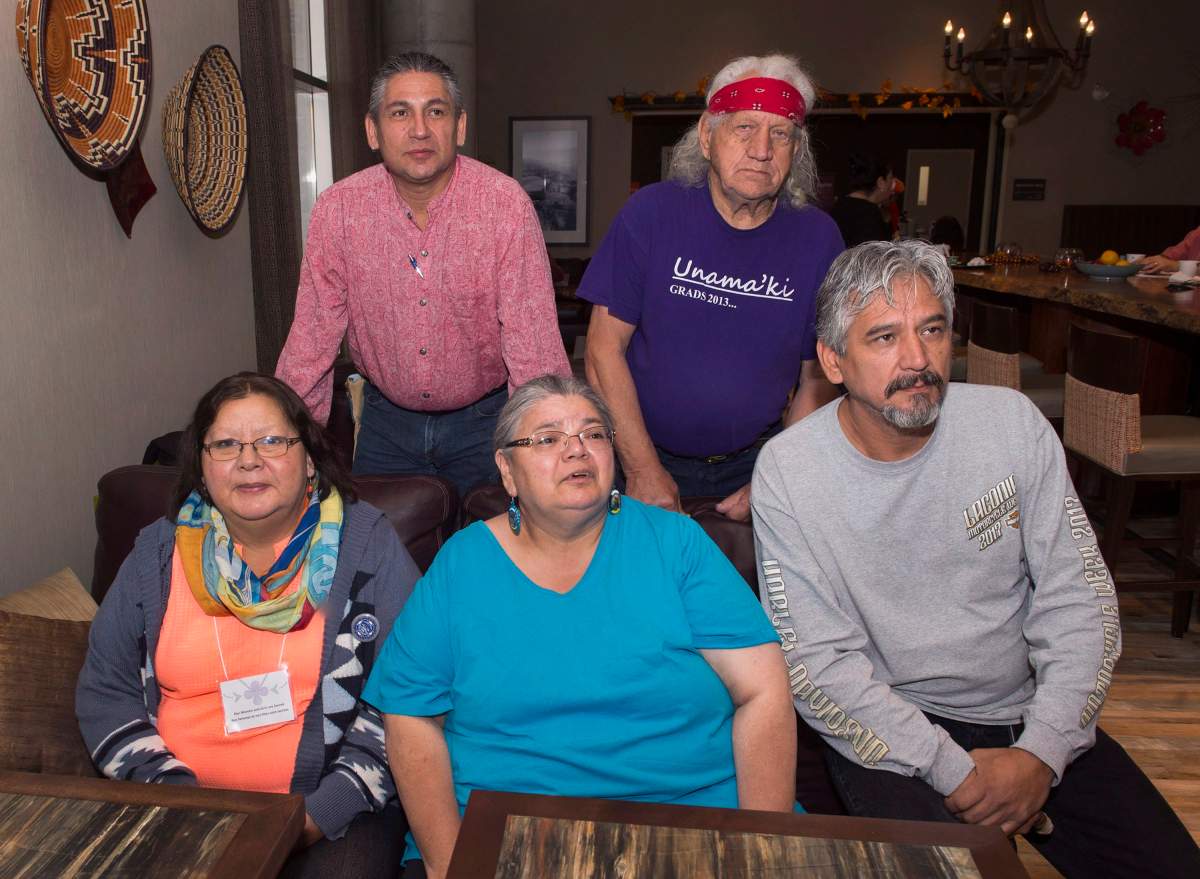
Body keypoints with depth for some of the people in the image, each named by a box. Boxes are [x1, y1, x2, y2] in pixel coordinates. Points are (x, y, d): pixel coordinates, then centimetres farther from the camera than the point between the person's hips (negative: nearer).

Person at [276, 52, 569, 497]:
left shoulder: (506, 204, -17)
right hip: (386, 418, 2)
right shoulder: (338, 208, -10)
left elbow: (532, 342, -21)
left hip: (482, 417, -2)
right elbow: (313, 338, -6)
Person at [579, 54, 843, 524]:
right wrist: (643, 469, -14)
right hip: (647, 454, -1)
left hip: (755, 461, 1)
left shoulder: (818, 237, -7)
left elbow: (818, 378, -2)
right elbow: (605, 348, -11)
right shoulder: (651, 212, -11)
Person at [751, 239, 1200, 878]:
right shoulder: (787, 470, -14)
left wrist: (1042, 753, -11)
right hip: (887, 728, -3)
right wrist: (952, 769, -18)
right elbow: (815, 661, -14)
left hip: (1029, 714, 4)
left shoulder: (1012, 423, -5)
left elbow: (1078, 600, -2)